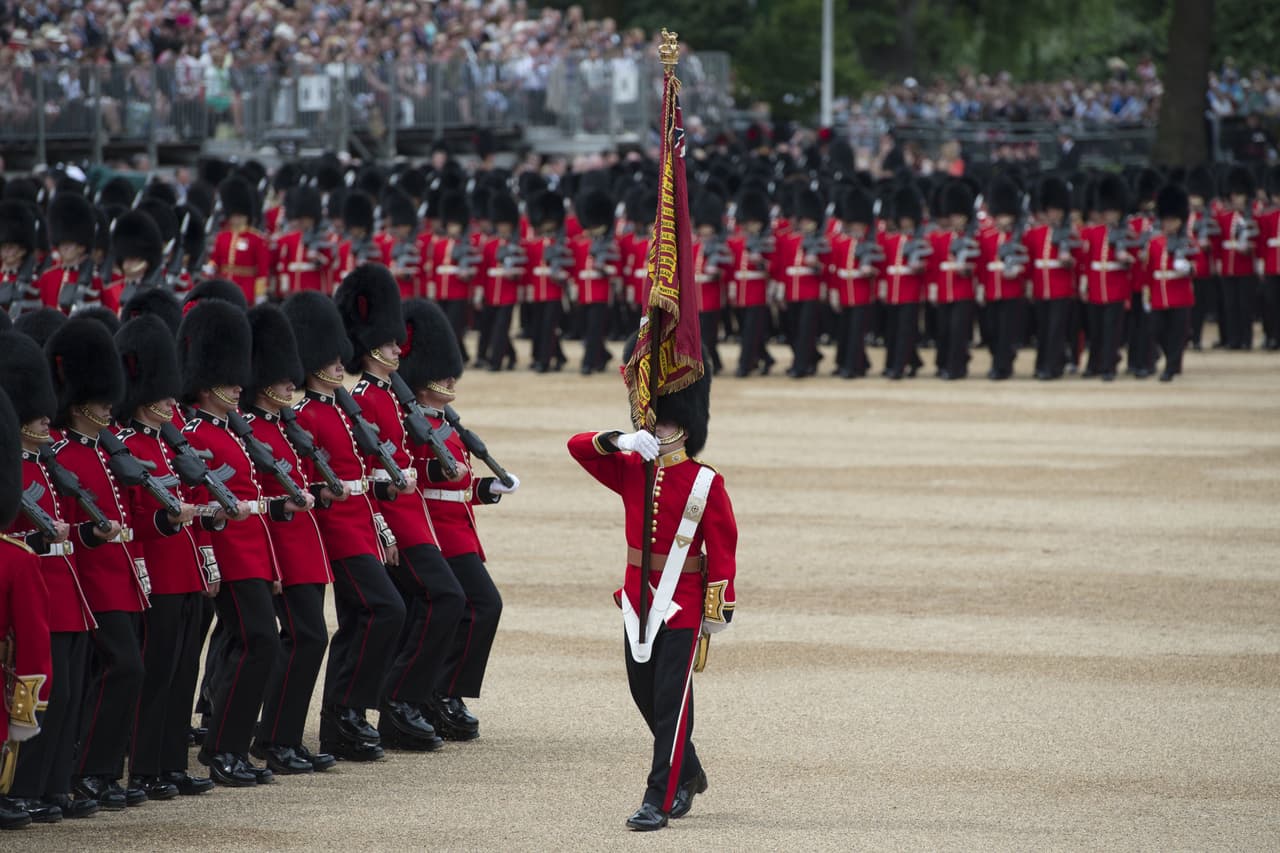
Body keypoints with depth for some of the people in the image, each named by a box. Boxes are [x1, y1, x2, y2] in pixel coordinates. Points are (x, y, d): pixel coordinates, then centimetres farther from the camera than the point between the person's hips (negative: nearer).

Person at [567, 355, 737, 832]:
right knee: (644, 693, 14)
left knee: (671, 700, -7)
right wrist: (620, 440, -23)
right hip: (639, 597, 6)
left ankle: (659, 801, -7)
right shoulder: (631, 470, 4)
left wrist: (717, 609, -10)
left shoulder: (706, 483, -8)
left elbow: (722, 549, -8)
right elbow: (579, 447, -5)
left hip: (682, 604, -6)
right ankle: (687, 775, 34)